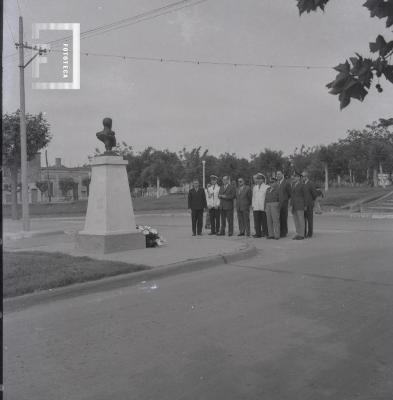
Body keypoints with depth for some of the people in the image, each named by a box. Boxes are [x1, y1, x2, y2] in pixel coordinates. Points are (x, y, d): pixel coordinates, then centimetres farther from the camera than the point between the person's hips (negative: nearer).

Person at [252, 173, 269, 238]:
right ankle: (258, 233, 3)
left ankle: (265, 233, 6)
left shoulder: (266, 187, 1)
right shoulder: (254, 187, 18)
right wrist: (253, 205, 12)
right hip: (256, 207, 4)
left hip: (264, 207, -4)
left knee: (264, 221, -1)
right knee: (256, 221, -1)